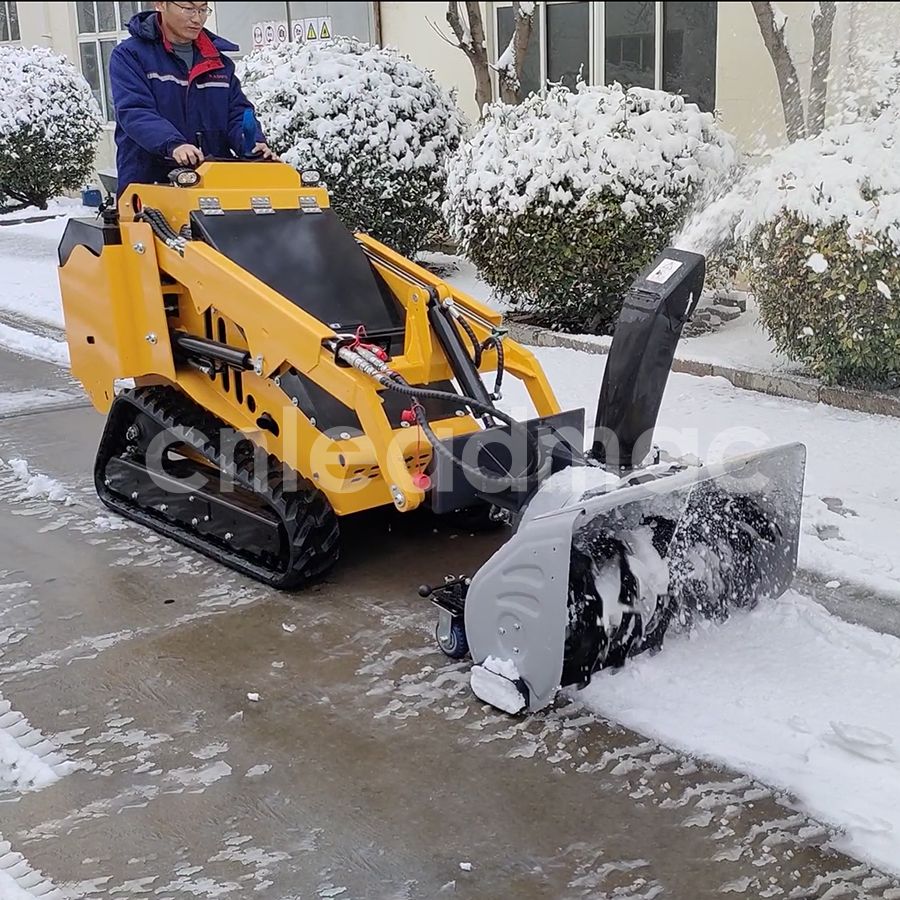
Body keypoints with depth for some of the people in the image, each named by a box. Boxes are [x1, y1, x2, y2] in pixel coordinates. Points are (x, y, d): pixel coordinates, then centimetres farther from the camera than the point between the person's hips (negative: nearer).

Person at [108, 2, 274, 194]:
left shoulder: (220, 62, 18)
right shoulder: (130, 55, 2)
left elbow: (238, 112, 11)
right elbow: (133, 112, -13)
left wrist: (254, 144, -13)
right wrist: (172, 144, -32)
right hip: (148, 183, -4)